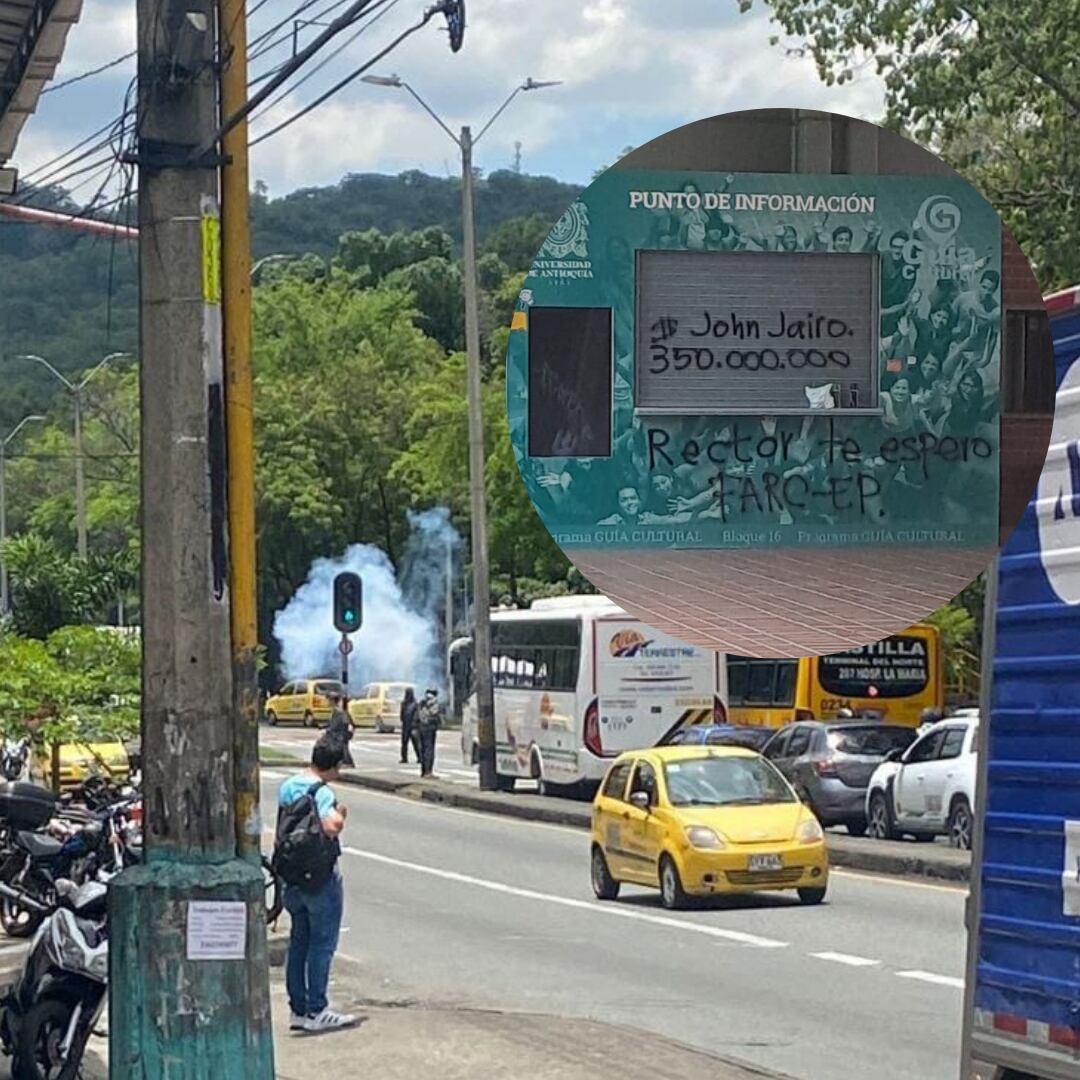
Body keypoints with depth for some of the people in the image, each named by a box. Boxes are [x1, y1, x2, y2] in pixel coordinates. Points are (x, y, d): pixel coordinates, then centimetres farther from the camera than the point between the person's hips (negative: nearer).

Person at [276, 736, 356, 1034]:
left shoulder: (288, 786, 6)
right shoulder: (322, 793, -18)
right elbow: (332, 827, -34)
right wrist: (341, 814, -12)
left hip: (292, 877, 8)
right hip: (321, 876, -7)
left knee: (299, 942, 13)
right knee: (322, 943, 0)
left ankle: (298, 1009, 17)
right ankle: (316, 1011, 1)